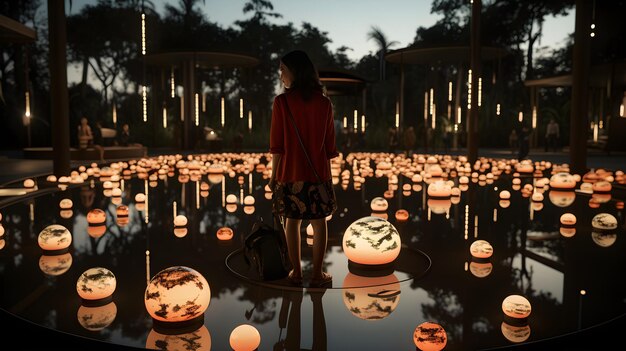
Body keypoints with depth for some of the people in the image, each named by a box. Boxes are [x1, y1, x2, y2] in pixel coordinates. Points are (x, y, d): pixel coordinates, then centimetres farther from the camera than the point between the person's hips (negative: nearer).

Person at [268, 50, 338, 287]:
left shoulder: (282, 101, -8)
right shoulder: (324, 102, -1)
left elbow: (277, 145, -7)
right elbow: (330, 143, 3)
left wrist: (273, 174, 2)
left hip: (290, 172, -1)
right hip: (318, 172, 1)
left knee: (292, 222, 11)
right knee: (319, 223, 9)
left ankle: (296, 272, 18)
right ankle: (317, 274, 14)